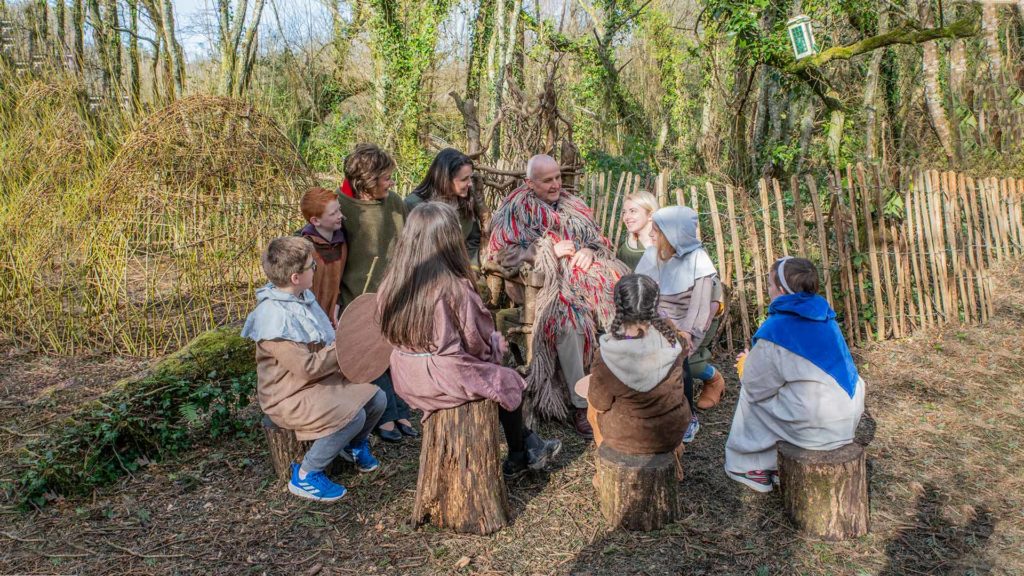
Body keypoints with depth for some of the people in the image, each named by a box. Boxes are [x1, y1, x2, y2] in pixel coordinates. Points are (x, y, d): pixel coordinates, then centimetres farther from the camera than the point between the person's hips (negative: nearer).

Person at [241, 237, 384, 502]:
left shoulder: (303, 296, 3)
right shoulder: (274, 316, -27)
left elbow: (324, 340, 16)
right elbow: (307, 367, -26)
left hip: (322, 380, 9)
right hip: (289, 398, -9)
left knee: (376, 399, -1)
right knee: (353, 416, -25)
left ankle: (355, 445, 28)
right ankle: (305, 477, -7)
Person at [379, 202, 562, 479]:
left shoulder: (391, 285, -6)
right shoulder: (455, 289, -23)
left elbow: (394, 336, 7)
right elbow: (477, 343, -14)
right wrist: (496, 344, 10)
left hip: (405, 378, 7)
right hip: (445, 379, -7)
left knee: (491, 372, 25)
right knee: (509, 381, 19)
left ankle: (528, 442, 33)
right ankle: (518, 458, 37)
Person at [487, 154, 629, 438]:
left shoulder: (572, 205, 21)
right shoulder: (516, 210, 3)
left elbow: (598, 239, 20)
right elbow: (503, 253, -6)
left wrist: (590, 251, -4)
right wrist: (549, 250, -12)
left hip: (585, 274, 6)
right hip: (546, 281, -6)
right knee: (567, 318, -33)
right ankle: (581, 404, -24)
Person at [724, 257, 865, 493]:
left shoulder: (776, 329, -15)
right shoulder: (825, 317, 7)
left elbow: (755, 386, -6)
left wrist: (747, 364, 14)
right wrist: (755, 359, 23)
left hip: (816, 430, -7)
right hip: (848, 422, 7)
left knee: (750, 394, 10)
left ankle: (750, 465, 21)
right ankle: (776, 463, 31)